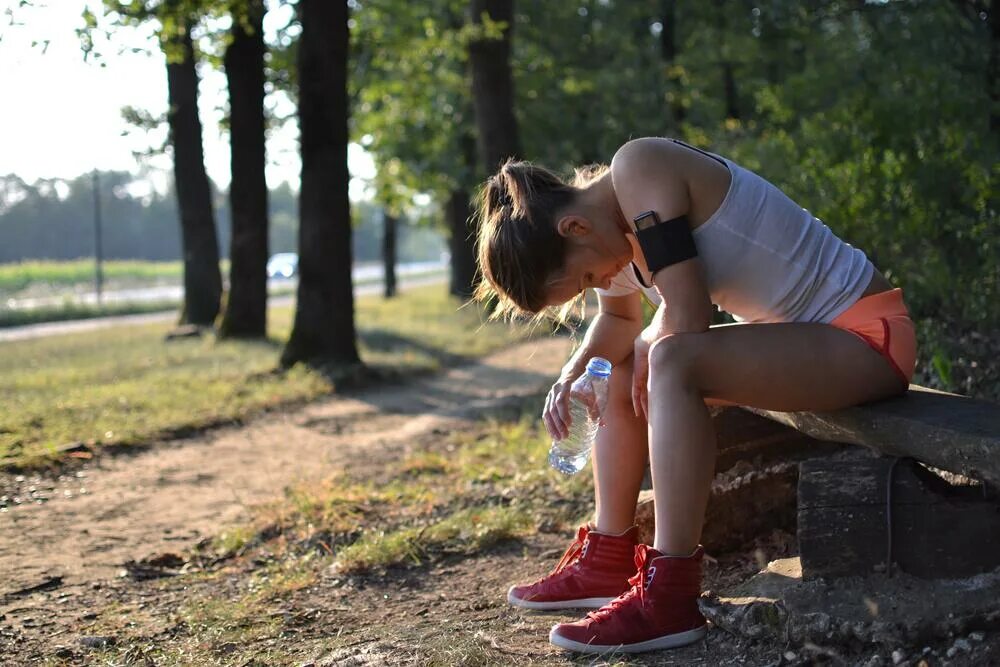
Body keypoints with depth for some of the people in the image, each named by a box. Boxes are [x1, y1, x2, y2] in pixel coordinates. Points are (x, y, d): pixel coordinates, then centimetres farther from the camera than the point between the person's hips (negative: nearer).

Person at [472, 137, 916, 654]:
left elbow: (687, 314, -27)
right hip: (806, 335, 10)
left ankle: (670, 597, -26)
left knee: (670, 362, -29)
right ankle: (608, 560, 12)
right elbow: (618, 323, 19)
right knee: (618, 370, 11)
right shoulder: (611, 225, 5)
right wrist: (572, 375, -1)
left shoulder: (636, 167, -22)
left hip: (868, 333, -10)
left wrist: (649, 356, -6)